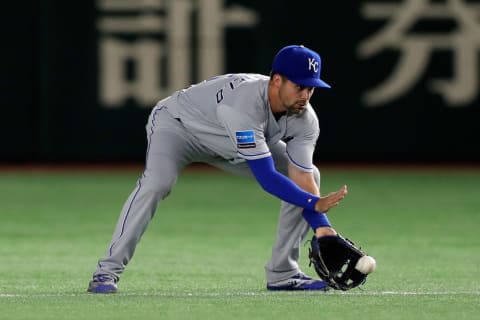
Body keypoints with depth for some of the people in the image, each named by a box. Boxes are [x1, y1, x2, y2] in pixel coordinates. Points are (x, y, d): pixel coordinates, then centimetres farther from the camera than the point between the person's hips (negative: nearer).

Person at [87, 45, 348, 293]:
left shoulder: (305, 119, -21)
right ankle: (107, 271, -29)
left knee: (310, 177, -3)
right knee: (156, 182, -36)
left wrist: (322, 227, -33)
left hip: (236, 140, 7)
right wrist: (315, 204, -43)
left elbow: (302, 179, -21)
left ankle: (282, 273, 2)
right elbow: (266, 178, -43)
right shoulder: (244, 103, -43)